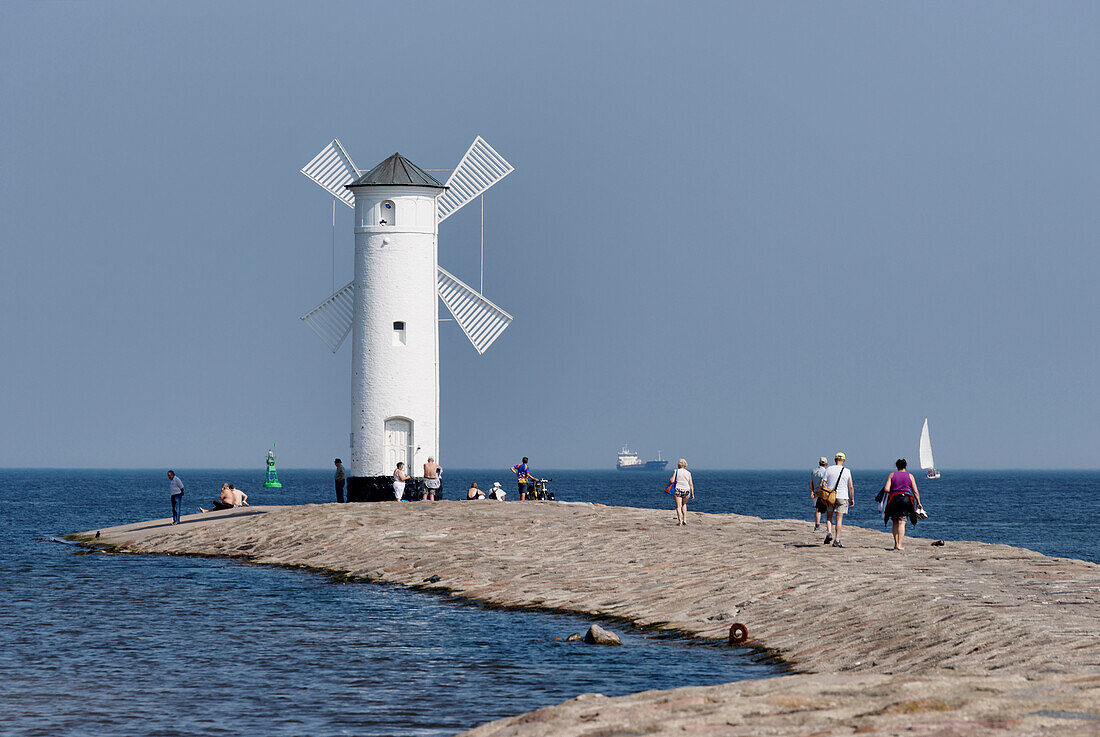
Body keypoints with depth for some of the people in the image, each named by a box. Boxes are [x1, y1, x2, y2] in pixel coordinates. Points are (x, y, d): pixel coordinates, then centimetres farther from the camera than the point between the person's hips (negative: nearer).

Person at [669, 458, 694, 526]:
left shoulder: (676, 471, -1)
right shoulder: (688, 473, 5)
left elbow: (672, 481, -9)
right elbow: (691, 484, 2)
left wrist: (669, 480, 14)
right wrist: (692, 494, 5)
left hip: (678, 490, -3)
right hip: (686, 490, 3)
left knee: (678, 506, -3)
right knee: (684, 504, 25)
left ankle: (680, 520, -18)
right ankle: (684, 519, 19)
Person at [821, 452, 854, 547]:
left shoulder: (828, 469, -1)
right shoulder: (847, 471, -3)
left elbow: (824, 484, -2)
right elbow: (851, 487, -1)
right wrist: (852, 499, 10)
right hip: (842, 497, -1)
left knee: (829, 516, 18)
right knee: (839, 519, 0)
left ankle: (829, 533, -3)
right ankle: (837, 540, -3)